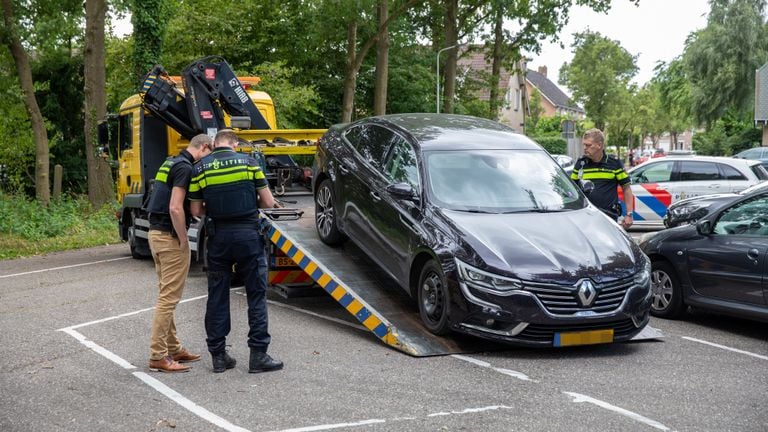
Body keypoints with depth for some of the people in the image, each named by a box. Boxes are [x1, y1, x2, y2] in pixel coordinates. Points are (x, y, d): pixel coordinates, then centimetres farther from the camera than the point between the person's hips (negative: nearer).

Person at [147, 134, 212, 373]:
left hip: (156, 233, 10)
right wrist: (184, 241, -15)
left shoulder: (171, 162, 15)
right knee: (169, 297, -6)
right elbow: (175, 208, -24)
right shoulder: (185, 168, -15)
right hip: (170, 237, -10)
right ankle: (158, 356, -3)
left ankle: (173, 348, 23)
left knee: (167, 295, 15)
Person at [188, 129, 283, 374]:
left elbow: (196, 210, 3)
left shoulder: (200, 168, 2)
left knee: (217, 296, 10)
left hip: (218, 236, 2)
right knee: (256, 295, 5)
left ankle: (218, 355, 14)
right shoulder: (248, 162, 0)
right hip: (248, 234, -2)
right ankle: (258, 355, 4)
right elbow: (268, 202, 0)